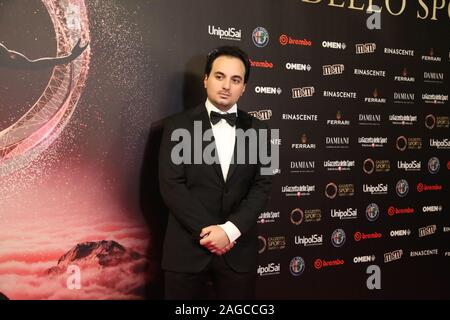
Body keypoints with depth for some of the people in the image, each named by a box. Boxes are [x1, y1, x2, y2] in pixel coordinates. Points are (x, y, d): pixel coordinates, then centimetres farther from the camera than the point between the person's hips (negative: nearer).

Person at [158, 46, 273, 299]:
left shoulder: (257, 130, 6)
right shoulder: (178, 125, -1)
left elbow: (263, 186, -1)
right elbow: (171, 186, -7)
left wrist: (229, 229, -12)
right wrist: (206, 230, -13)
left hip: (239, 250, 2)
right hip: (187, 249, -1)